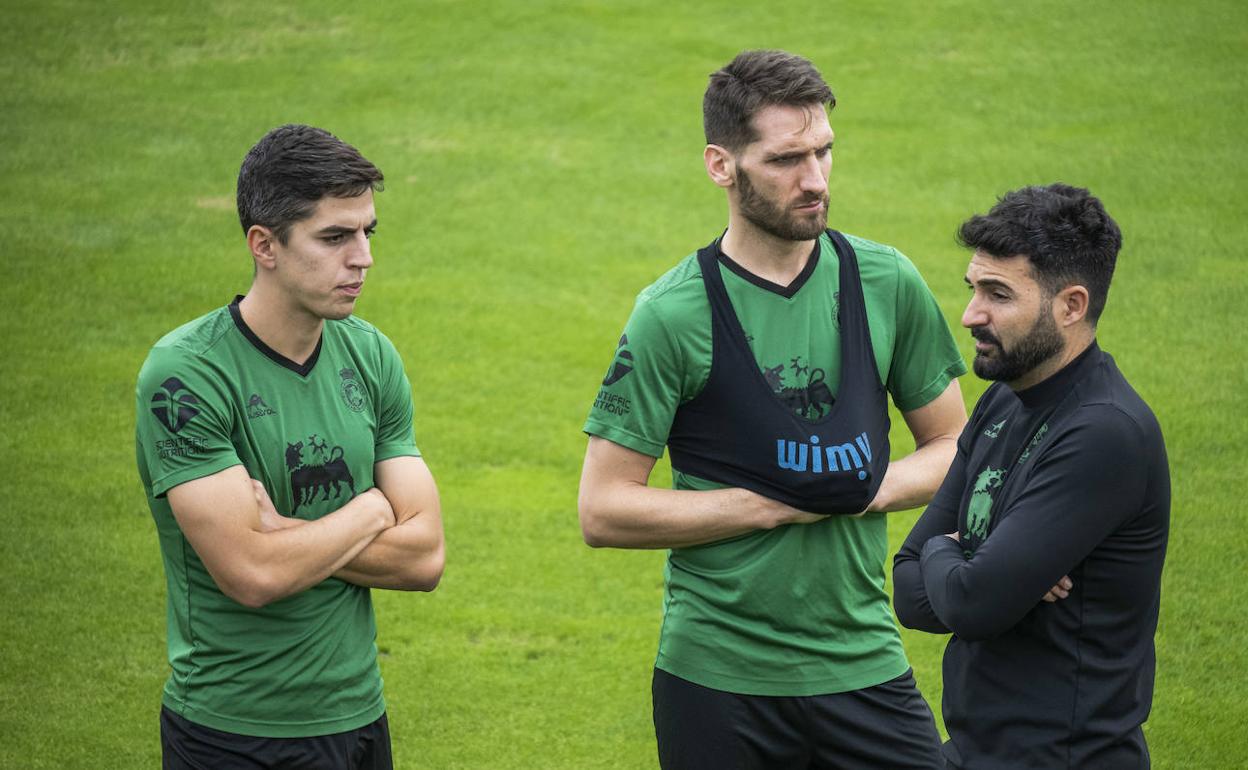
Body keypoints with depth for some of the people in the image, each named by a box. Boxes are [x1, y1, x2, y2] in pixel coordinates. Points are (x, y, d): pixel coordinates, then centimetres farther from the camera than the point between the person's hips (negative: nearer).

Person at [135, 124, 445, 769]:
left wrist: (285, 536, -15)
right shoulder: (185, 375, -16)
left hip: (358, 717, 5)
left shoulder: (371, 358, 3)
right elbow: (251, 575, -24)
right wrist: (370, 512, -8)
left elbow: (424, 556, -2)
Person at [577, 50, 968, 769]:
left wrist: (872, 489, -8)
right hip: (718, 675, -3)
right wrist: (777, 504, -14)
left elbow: (953, 446, 12)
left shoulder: (887, 283, 2)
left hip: (864, 663, 3)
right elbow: (604, 511, -9)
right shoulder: (673, 314, -9)